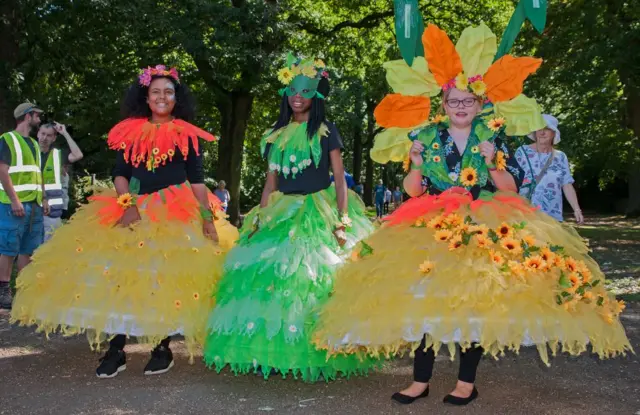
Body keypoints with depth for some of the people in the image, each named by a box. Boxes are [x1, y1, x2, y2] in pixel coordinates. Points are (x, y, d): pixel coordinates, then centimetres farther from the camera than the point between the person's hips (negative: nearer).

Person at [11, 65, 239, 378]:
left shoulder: (186, 135, 4)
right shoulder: (130, 132, 9)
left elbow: (197, 179, 1)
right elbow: (120, 174, 5)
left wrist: (207, 216, -9)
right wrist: (128, 205, -12)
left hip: (176, 213, -2)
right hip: (134, 210, 2)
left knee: (165, 279, -4)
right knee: (120, 274, -7)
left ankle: (163, 348, 9)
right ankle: (115, 350, 0)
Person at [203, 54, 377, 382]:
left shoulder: (326, 131, 2)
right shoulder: (276, 135, 15)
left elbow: (340, 178, -2)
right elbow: (271, 181, 16)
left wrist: (342, 220, -13)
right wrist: (258, 218, 7)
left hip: (319, 214, -4)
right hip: (282, 215, 4)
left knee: (314, 280, -11)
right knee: (270, 276, -4)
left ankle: (316, 357, -1)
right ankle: (270, 353, 5)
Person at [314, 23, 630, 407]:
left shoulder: (493, 136, 2)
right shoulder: (428, 137, 5)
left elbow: (511, 188, 0)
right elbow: (414, 191, 5)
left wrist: (493, 163, -16)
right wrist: (416, 163, -12)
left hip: (485, 230, -1)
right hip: (434, 229, 2)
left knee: (476, 302, -5)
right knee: (426, 299, -4)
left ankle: (467, 382, 8)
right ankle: (421, 380, 5)